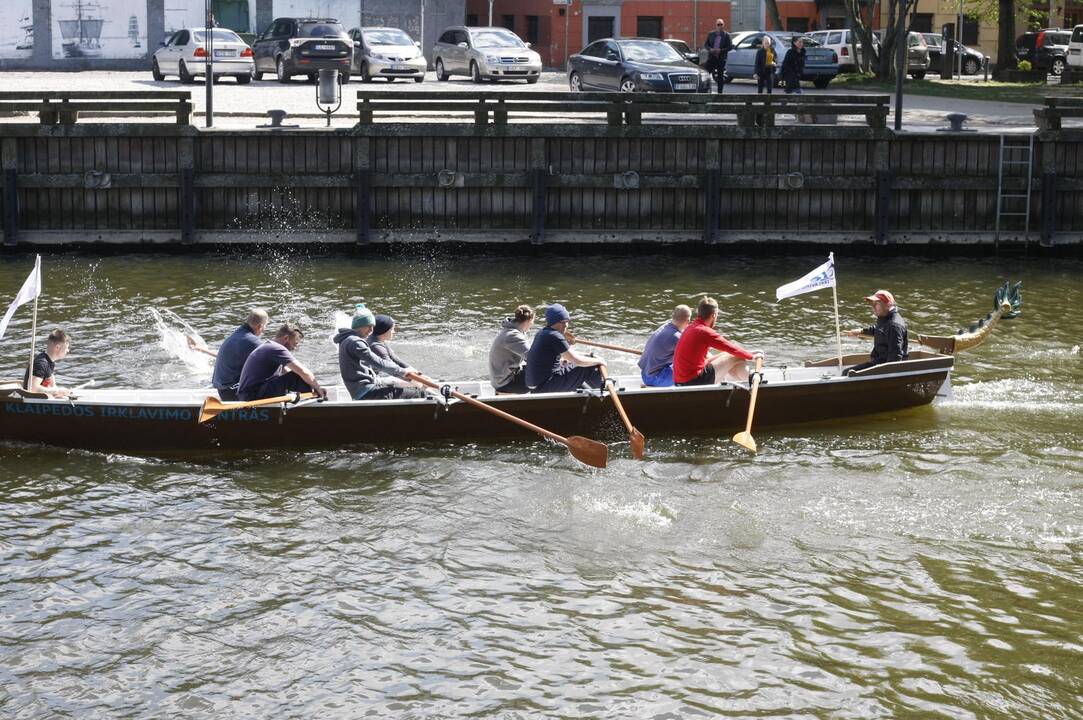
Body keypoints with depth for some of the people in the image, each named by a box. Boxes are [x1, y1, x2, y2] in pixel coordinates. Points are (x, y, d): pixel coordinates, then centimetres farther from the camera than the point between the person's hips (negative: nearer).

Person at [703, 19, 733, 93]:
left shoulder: (726, 35, -1)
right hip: (711, 57, 2)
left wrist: (721, 50, -17)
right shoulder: (711, 34, 7)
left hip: (721, 58, -2)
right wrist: (710, 49, -12)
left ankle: (720, 93, 10)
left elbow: (731, 46, -5)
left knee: (720, 76, 3)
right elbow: (706, 44, 9)